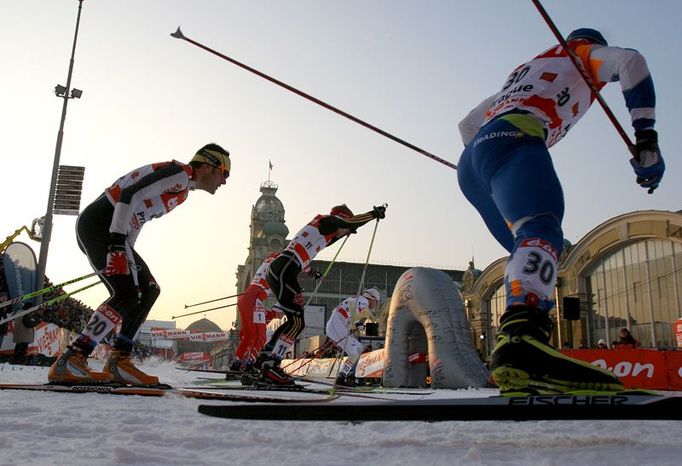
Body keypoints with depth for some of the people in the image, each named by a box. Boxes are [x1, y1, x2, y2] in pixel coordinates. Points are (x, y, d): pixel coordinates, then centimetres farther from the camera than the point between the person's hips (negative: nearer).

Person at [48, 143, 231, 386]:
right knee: (127, 294, -18)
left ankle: (119, 361, 6)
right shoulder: (179, 174, -10)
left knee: (148, 290, 8)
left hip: (110, 230, 11)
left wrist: (126, 256, 18)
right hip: (100, 224, -11)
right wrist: (117, 239, -24)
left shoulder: (182, 187, 21)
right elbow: (129, 194, -20)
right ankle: (69, 361, -17)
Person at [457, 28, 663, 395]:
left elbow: (467, 124, 42)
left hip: (470, 163, 8)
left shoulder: (522, 72, 42)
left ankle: (518, 363, -6)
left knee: (532, 255, 9)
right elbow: (630, 61, 3)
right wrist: (647, 139, -1)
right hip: (513, 137, -7)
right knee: (542, 233, -30)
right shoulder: (580, 54, 26)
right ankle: (521, 334, -59)